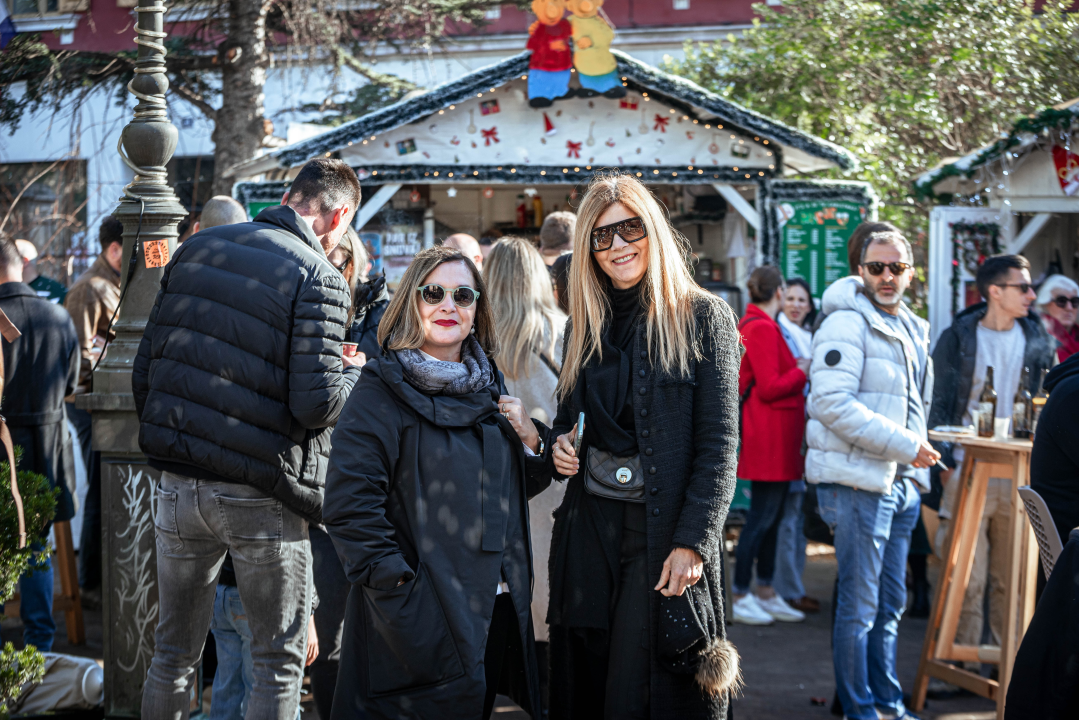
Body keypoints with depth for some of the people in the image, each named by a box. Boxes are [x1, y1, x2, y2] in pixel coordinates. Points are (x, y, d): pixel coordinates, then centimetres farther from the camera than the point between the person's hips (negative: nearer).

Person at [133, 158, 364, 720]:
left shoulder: (195, 250, 7)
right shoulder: (317, 277, -11)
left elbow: (145, 369, 8)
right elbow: (315, 404, -18)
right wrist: (354, 376, 3)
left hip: (177, 484, 5)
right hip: (261, 499, -5)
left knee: (174, 651, 17)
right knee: (277, 662, 7)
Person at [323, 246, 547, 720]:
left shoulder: (487, 387, 14)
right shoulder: (384, 392, -8)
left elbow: (521, 487, 24)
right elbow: (348, 507, -15)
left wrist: (530, 441, 3)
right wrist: (398, 587, -20)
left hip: (499, 613, 7)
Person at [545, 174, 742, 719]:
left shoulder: (701, 317, -4)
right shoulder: (585, 322, 13)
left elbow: (719, 444, -8)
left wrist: (693, 542, -16)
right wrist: (559, 448, 1)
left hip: (665, 529, -5)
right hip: (589, 526, 5)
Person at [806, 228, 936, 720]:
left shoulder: (911, 329, 17)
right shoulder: (847, 323, -11)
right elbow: (832, 402, -21)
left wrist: (918, 469, 18)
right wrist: (905, 445, -20)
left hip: (901, 483, 8)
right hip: (859, 481, -8)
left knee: (890, 604, 14)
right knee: (859, 607, -3)